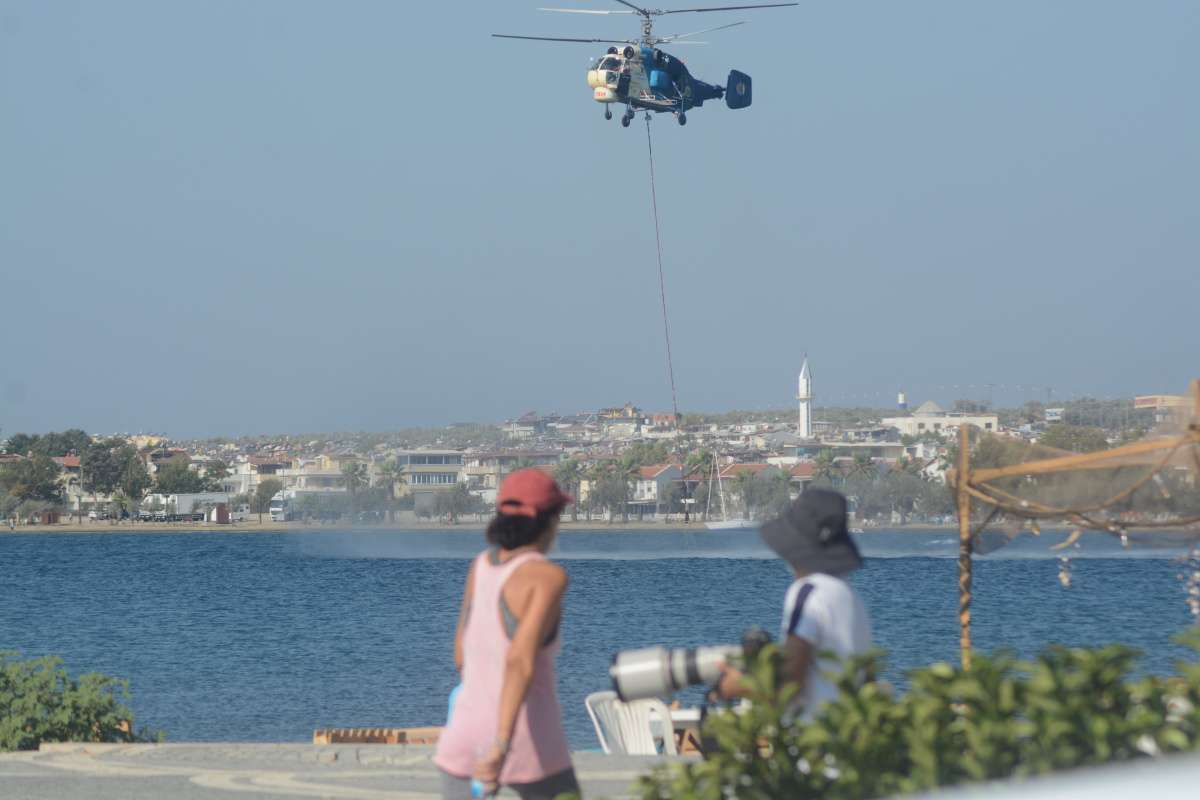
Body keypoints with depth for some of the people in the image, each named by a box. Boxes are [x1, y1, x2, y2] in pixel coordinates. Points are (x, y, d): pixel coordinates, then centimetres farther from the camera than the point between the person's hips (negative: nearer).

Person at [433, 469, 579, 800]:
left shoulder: (481, 564, 7)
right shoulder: (549, 576, -14)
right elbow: (521, 660, -27)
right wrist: (501, 746, -32)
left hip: (467, 734, 5)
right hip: (527, 745, -5)